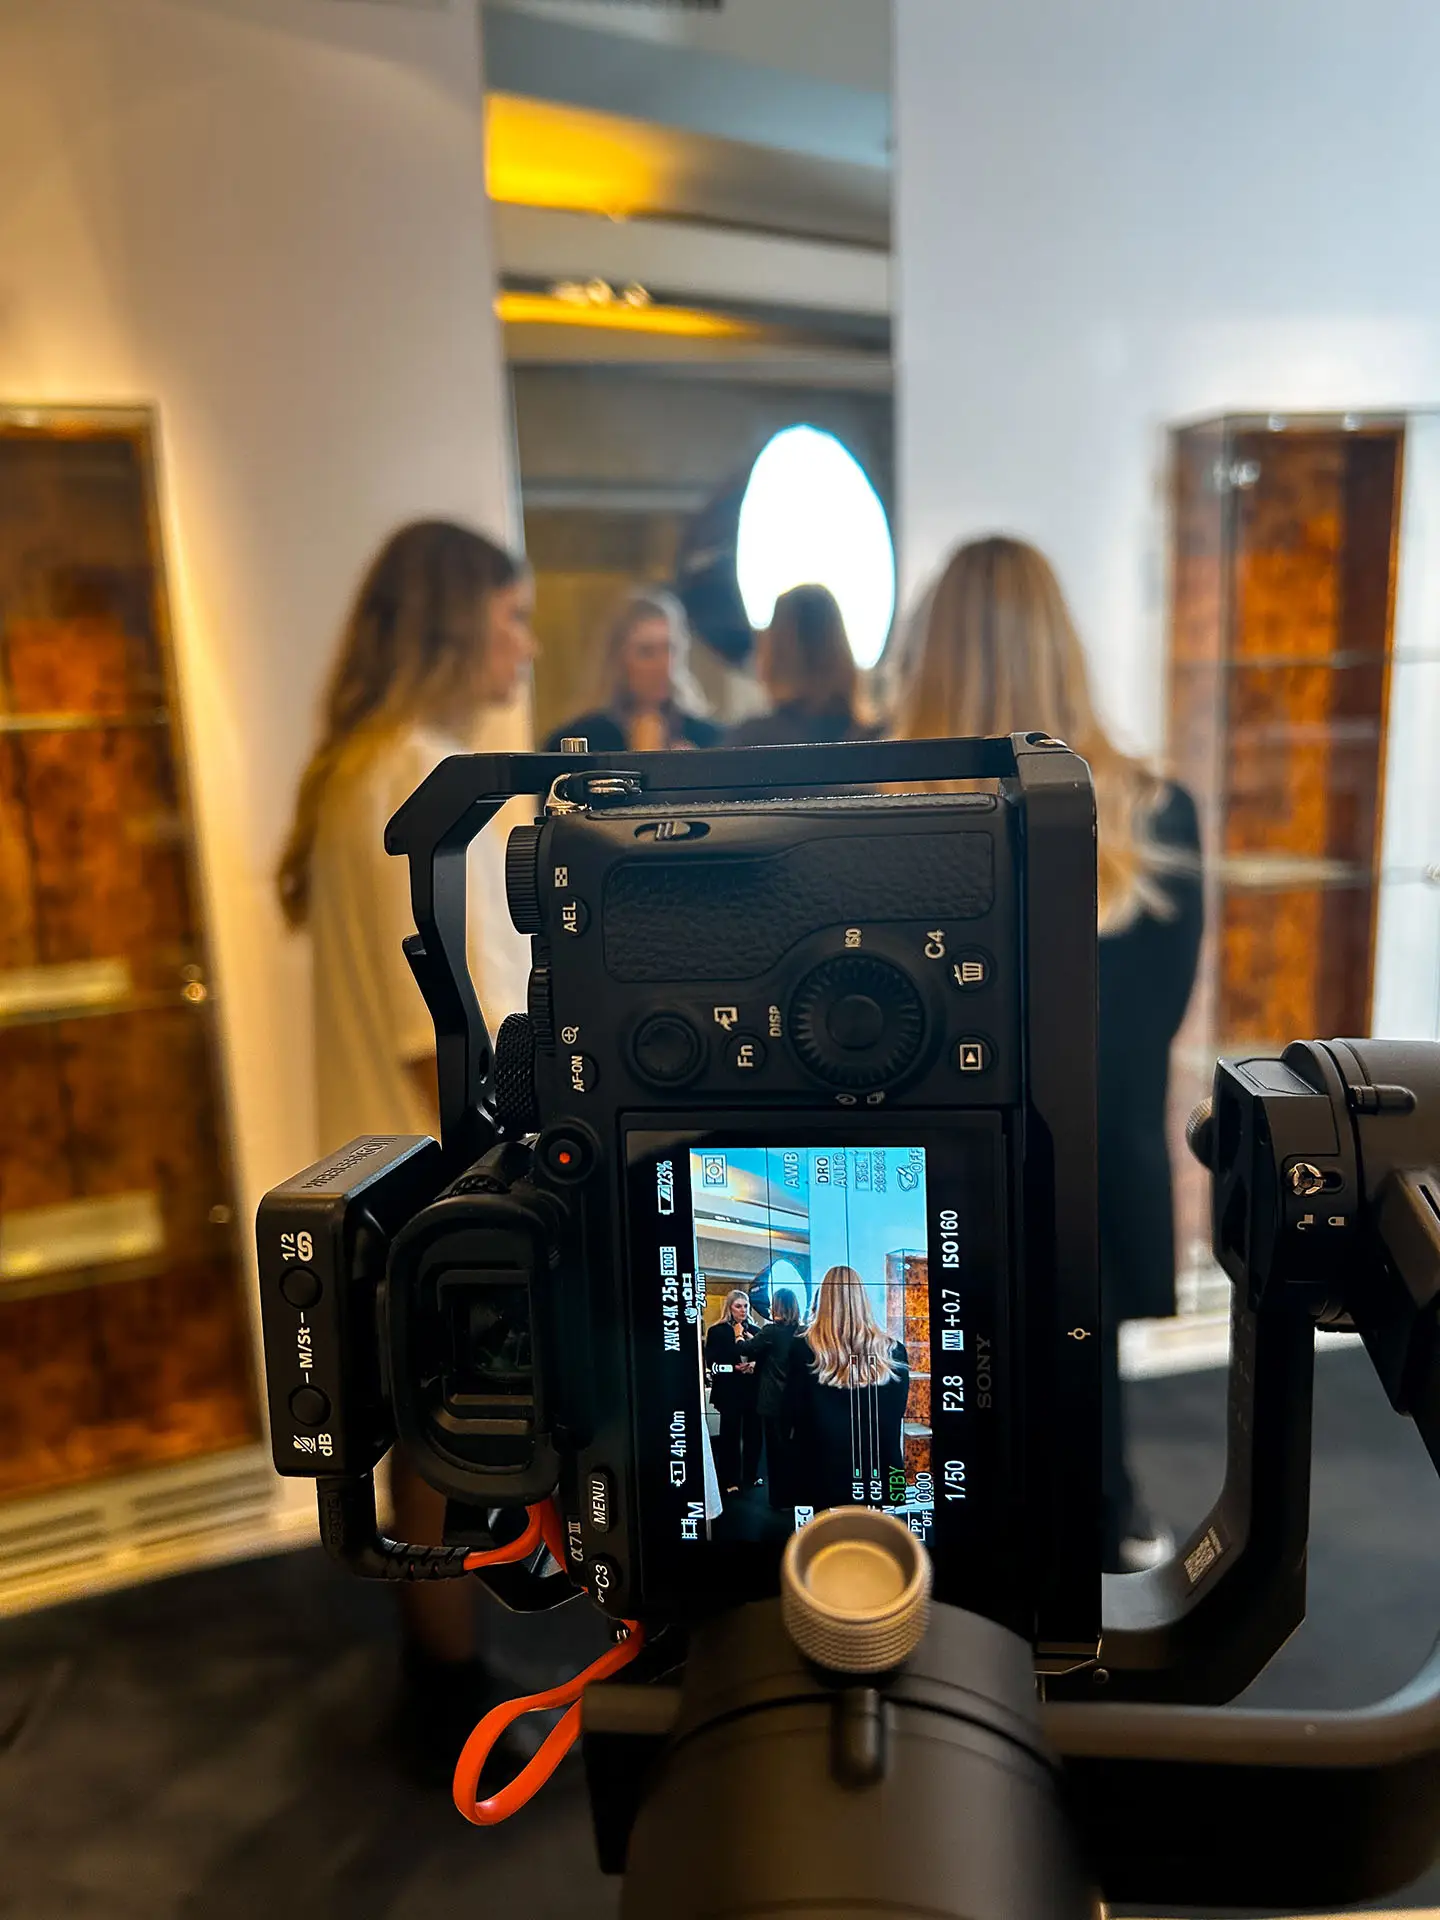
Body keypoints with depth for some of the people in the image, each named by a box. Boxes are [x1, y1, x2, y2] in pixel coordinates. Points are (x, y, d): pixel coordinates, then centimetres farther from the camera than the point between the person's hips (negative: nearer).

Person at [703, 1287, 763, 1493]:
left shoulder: (755, 1331, 11)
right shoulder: (717, 1331, -1)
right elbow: (712, 1364, -8)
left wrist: (754, 1365, -11)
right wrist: (735, 1368, -17)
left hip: (753, 1389, 4)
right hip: (730, 1391, -4)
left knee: (753, 1434, 6)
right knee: (730, 1435, -1)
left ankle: (751, 1476, 21)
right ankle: (730, 1481, 7)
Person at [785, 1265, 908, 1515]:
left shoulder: (804, 1350, -11)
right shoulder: (892, 1351, -5)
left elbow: (793, 1414, -1)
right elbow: (896, 1415, 6)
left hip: (824, 1470, -2)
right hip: (881, 1473, 2)